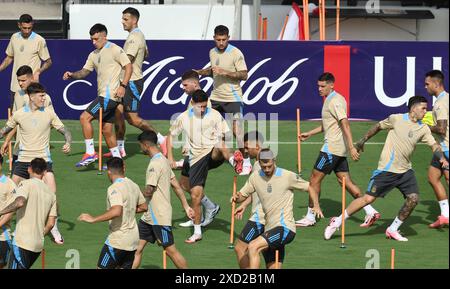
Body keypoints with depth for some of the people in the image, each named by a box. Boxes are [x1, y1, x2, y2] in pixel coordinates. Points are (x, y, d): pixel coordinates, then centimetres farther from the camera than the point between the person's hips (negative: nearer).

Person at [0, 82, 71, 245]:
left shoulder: (49, 113, -1)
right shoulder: (19, 114, -1)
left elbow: (64, 131, 3)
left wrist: (68, 143, -15)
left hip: (43, 159, -1)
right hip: (23, 159, 1)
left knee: (52, 194, -16)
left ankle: (54, 229, -2)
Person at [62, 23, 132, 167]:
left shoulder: (114, 50, -7)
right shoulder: (94, 55, 18)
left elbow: (128, 66, -9)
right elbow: (84, 71, 18)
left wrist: (123, 85, -19)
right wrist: (72, 75, -2)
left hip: (110, 94, -9)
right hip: (103, 96, 9)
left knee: (85, 117, -15)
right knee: (106, 129, 11)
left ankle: (90, 153, -13)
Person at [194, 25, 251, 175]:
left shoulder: (236, 53, -12)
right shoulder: (212, 52, 8)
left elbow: (244, 75, -14)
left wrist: (225, 72, -23)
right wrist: (199, 72, 8)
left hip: (232, 98, -6)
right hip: (215, 97, 6)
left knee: (237, 130, -13)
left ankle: (246, 162, -3)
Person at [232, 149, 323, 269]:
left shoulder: (287, 176, -6)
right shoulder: (255, 177, 8)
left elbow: (310, 188, 5)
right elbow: (242, 196, 16)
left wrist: (316, 206, -8)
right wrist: (236, 197, -7)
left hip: (285, 228, -7)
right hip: (270, 229, 7)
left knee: (253, 247, -26)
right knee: (273, 267, 7)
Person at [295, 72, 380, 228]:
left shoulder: (335, 101, -15)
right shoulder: (329, 100, 17)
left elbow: (345, 124, -24)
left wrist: (351, 147, -30)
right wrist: (309, 134, 26)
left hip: (332, 148, -10)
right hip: (339, 149, 10)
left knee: (315, 179, -2)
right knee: (345, 181, 7)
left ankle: (310, 217, 5)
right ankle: (370, 211, 2)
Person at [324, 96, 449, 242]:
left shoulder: (423, 129, 4)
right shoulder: (397, 119, -9)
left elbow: (434, 145, 2)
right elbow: (378, 126, 5)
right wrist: (363, 140, 13)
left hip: (405, 171, 5)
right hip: (387, 169, -5)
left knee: (413, 198, -10)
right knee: (368, 198, -8)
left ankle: (393, 229, 9)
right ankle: (336, 222, 4)